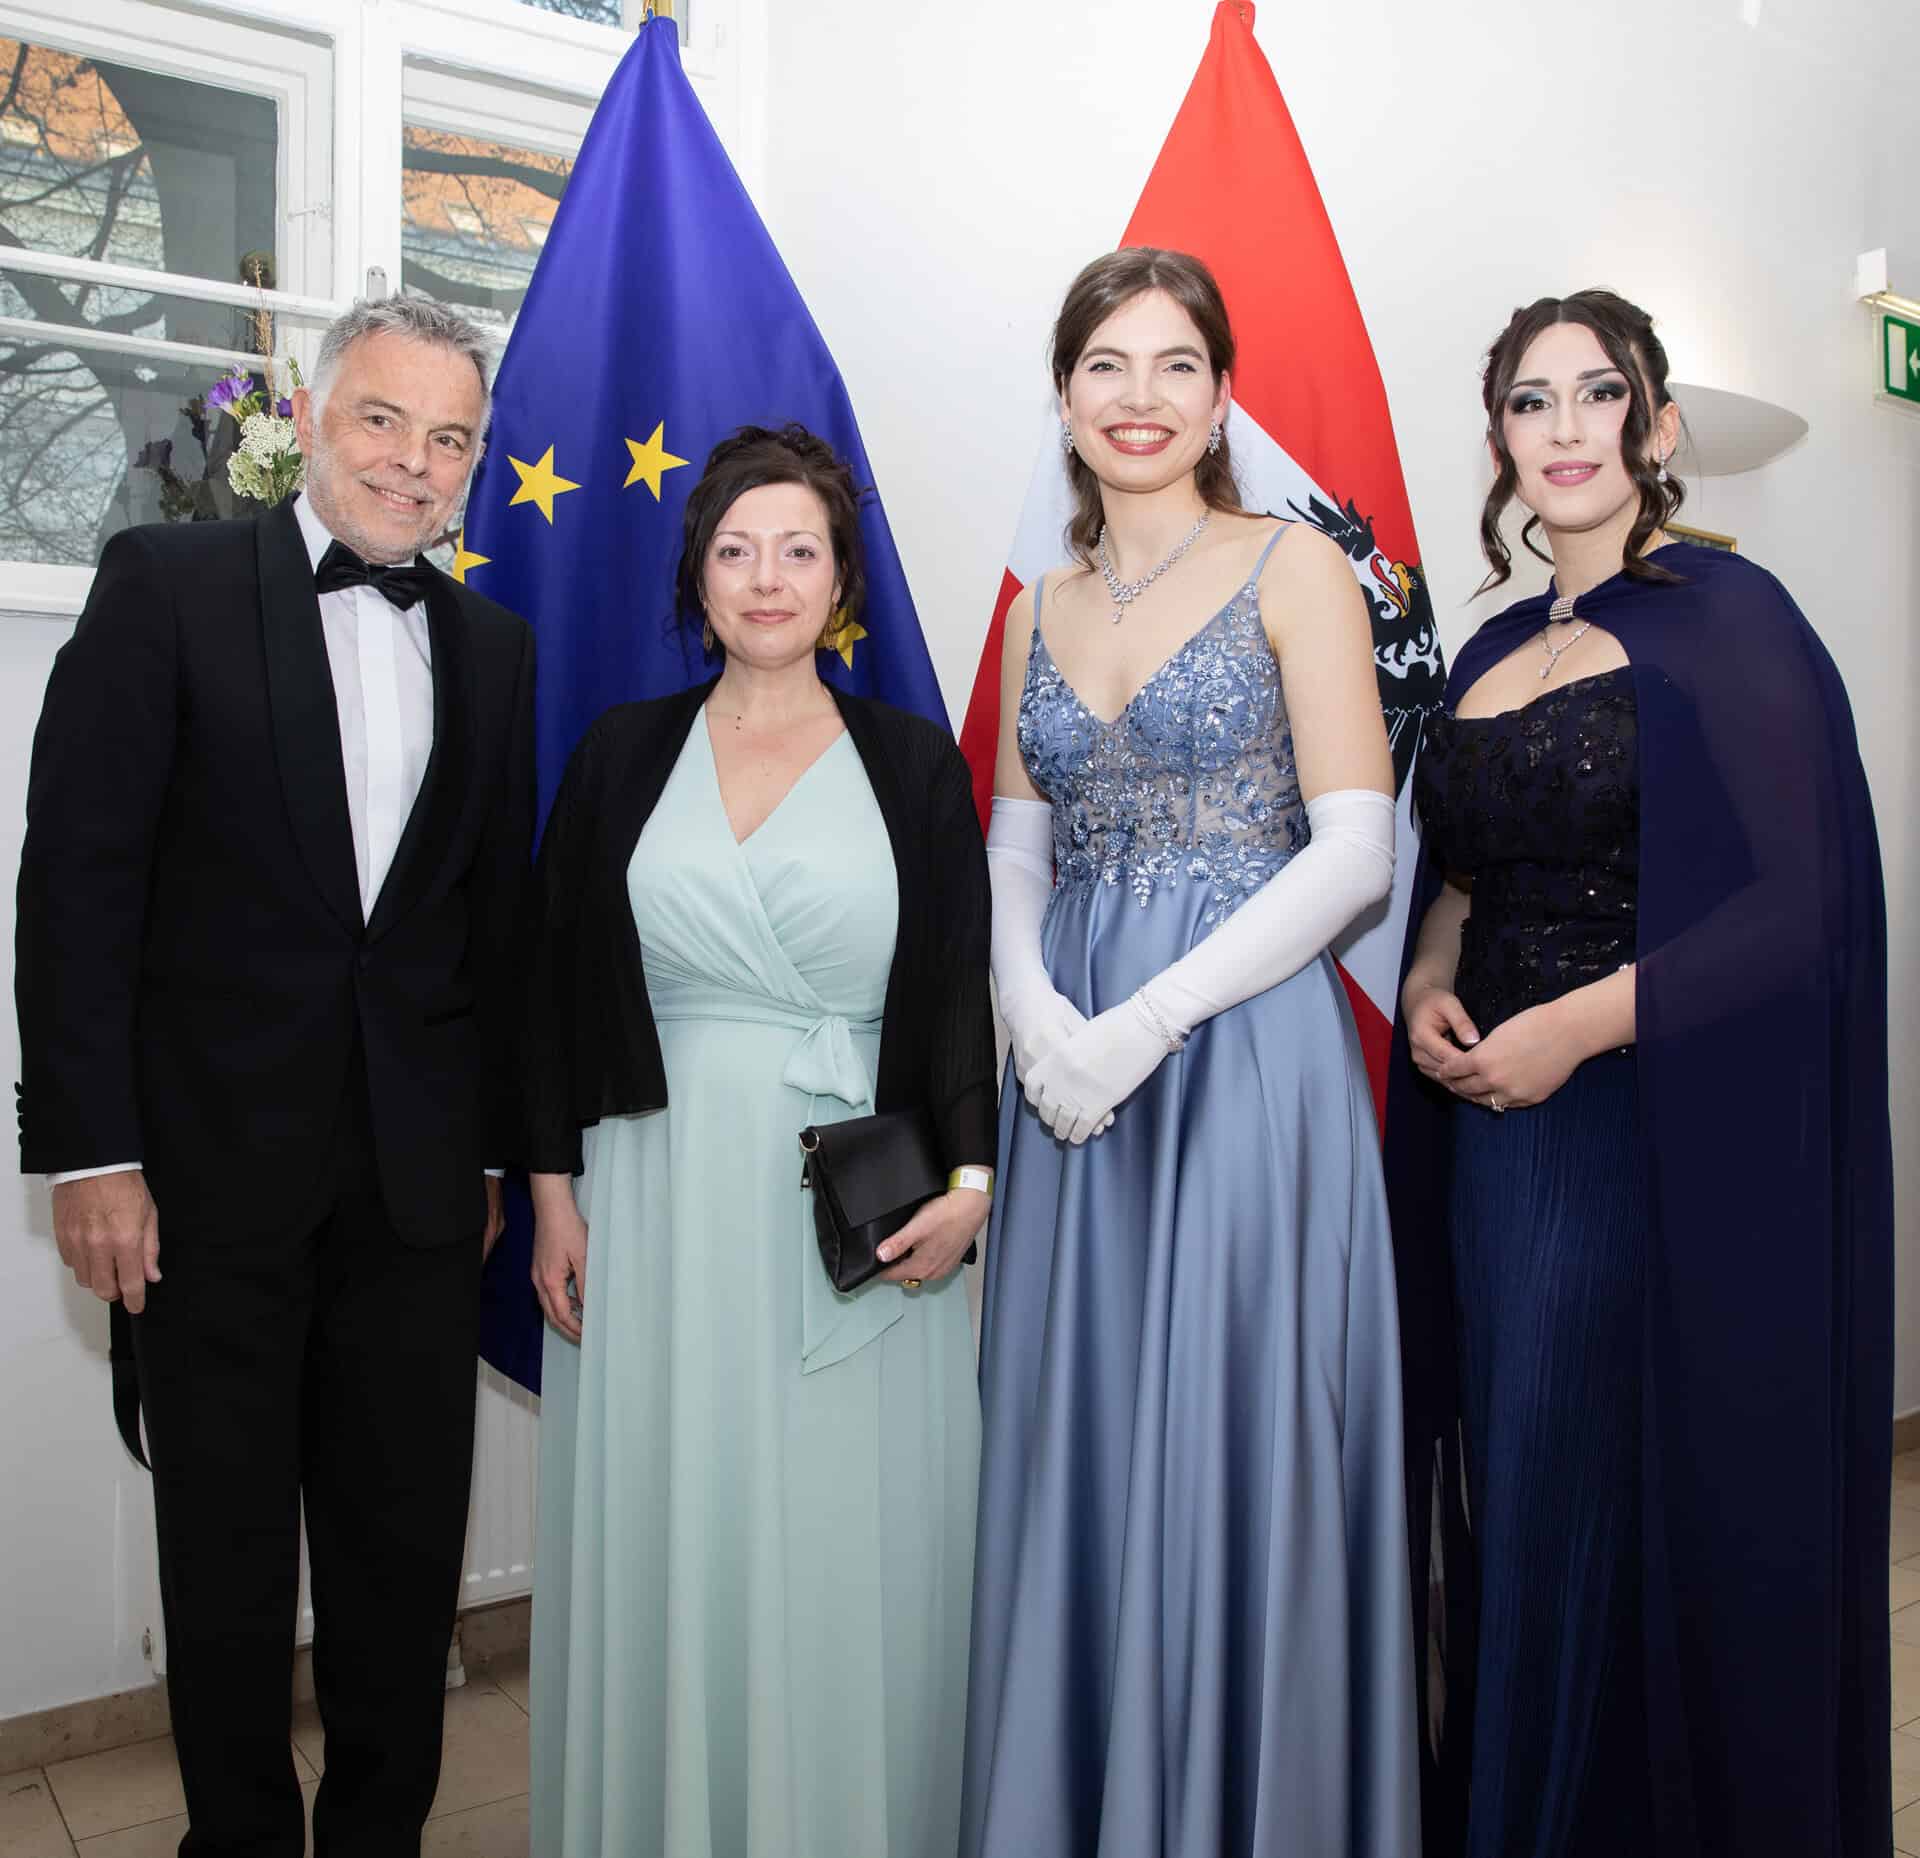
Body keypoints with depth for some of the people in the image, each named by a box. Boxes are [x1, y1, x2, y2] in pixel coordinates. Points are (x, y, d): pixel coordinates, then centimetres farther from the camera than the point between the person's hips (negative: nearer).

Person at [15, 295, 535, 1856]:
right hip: (213, 1169, -3)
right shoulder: (168, 584, -2)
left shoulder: (494, 646, 10)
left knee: (409, 1551, 13)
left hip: (419, 1183, 3)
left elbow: (501, 913, 10)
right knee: (227, 1554, 13)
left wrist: (497, 1148, 9)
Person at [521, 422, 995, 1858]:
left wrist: (970, 1173, -11)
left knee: (846, 1552, 7)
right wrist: (554, 1188, 2)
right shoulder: (625, 753, 7)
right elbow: (556, 983, 7)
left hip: (856, 1209, -1)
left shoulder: (915, 762, 4)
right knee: (665, 1541, 10)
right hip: (658, 1200, 1)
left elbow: (959, 986, 1)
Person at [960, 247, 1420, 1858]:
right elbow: (1018, 841, 12)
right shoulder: (1041, 612, 12)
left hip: (1242, 1047, -4)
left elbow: (1354, 853, -10)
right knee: (1078, 1444, 11)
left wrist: (1147, 1023, -16)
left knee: (1232, 1441, 3)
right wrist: (1034, 1007, -8)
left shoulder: (1294, 570, -2)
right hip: (1070, 1061, 5)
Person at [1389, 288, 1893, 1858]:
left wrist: (1577, 1026, -18)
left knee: (1621, 1507, 4)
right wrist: (1431, 991, 0)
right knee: (1515, 1495, 14)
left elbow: (1797, 906, -13)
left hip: (1652, 1131, -6)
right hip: (1494, 1126, 6)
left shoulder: (1724, 618, -7)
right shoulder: (1494, 652, 13)